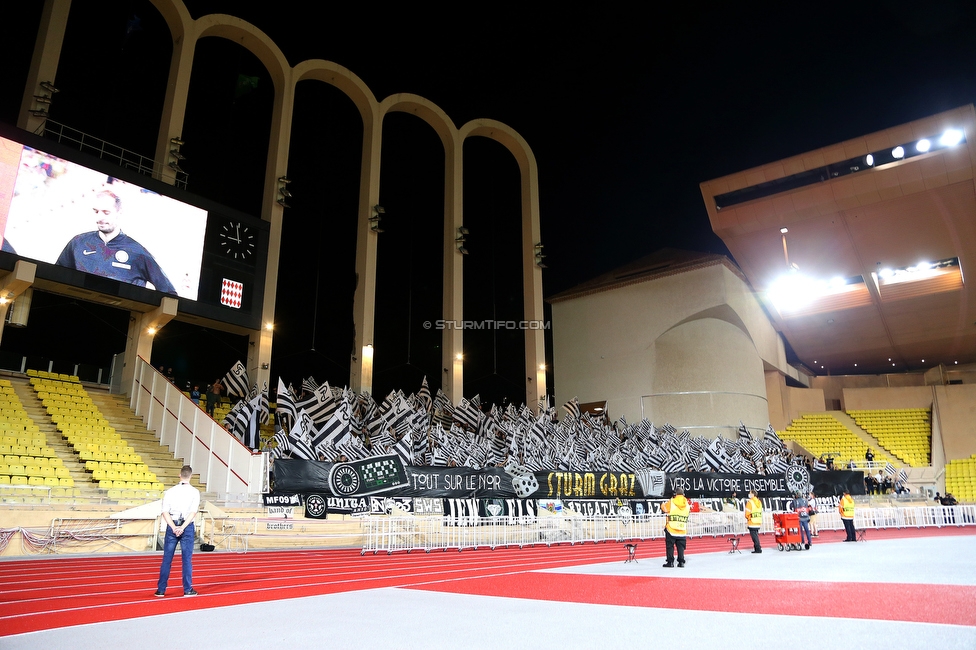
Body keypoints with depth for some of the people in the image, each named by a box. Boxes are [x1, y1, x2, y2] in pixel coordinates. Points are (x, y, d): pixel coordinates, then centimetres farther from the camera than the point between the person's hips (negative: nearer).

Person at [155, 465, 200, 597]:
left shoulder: (170, 491, 3)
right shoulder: (194, 492, -3)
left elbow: (165, 512, -4)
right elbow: (193, 512, -12)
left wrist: (174, 528, -9)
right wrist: (182, 527, -13)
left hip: (172, 526, 2)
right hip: (187, 527, -2)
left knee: (166, 559, 8)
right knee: (187, 559, 5)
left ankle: (160, 590, 11)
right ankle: (188, 589, 10)